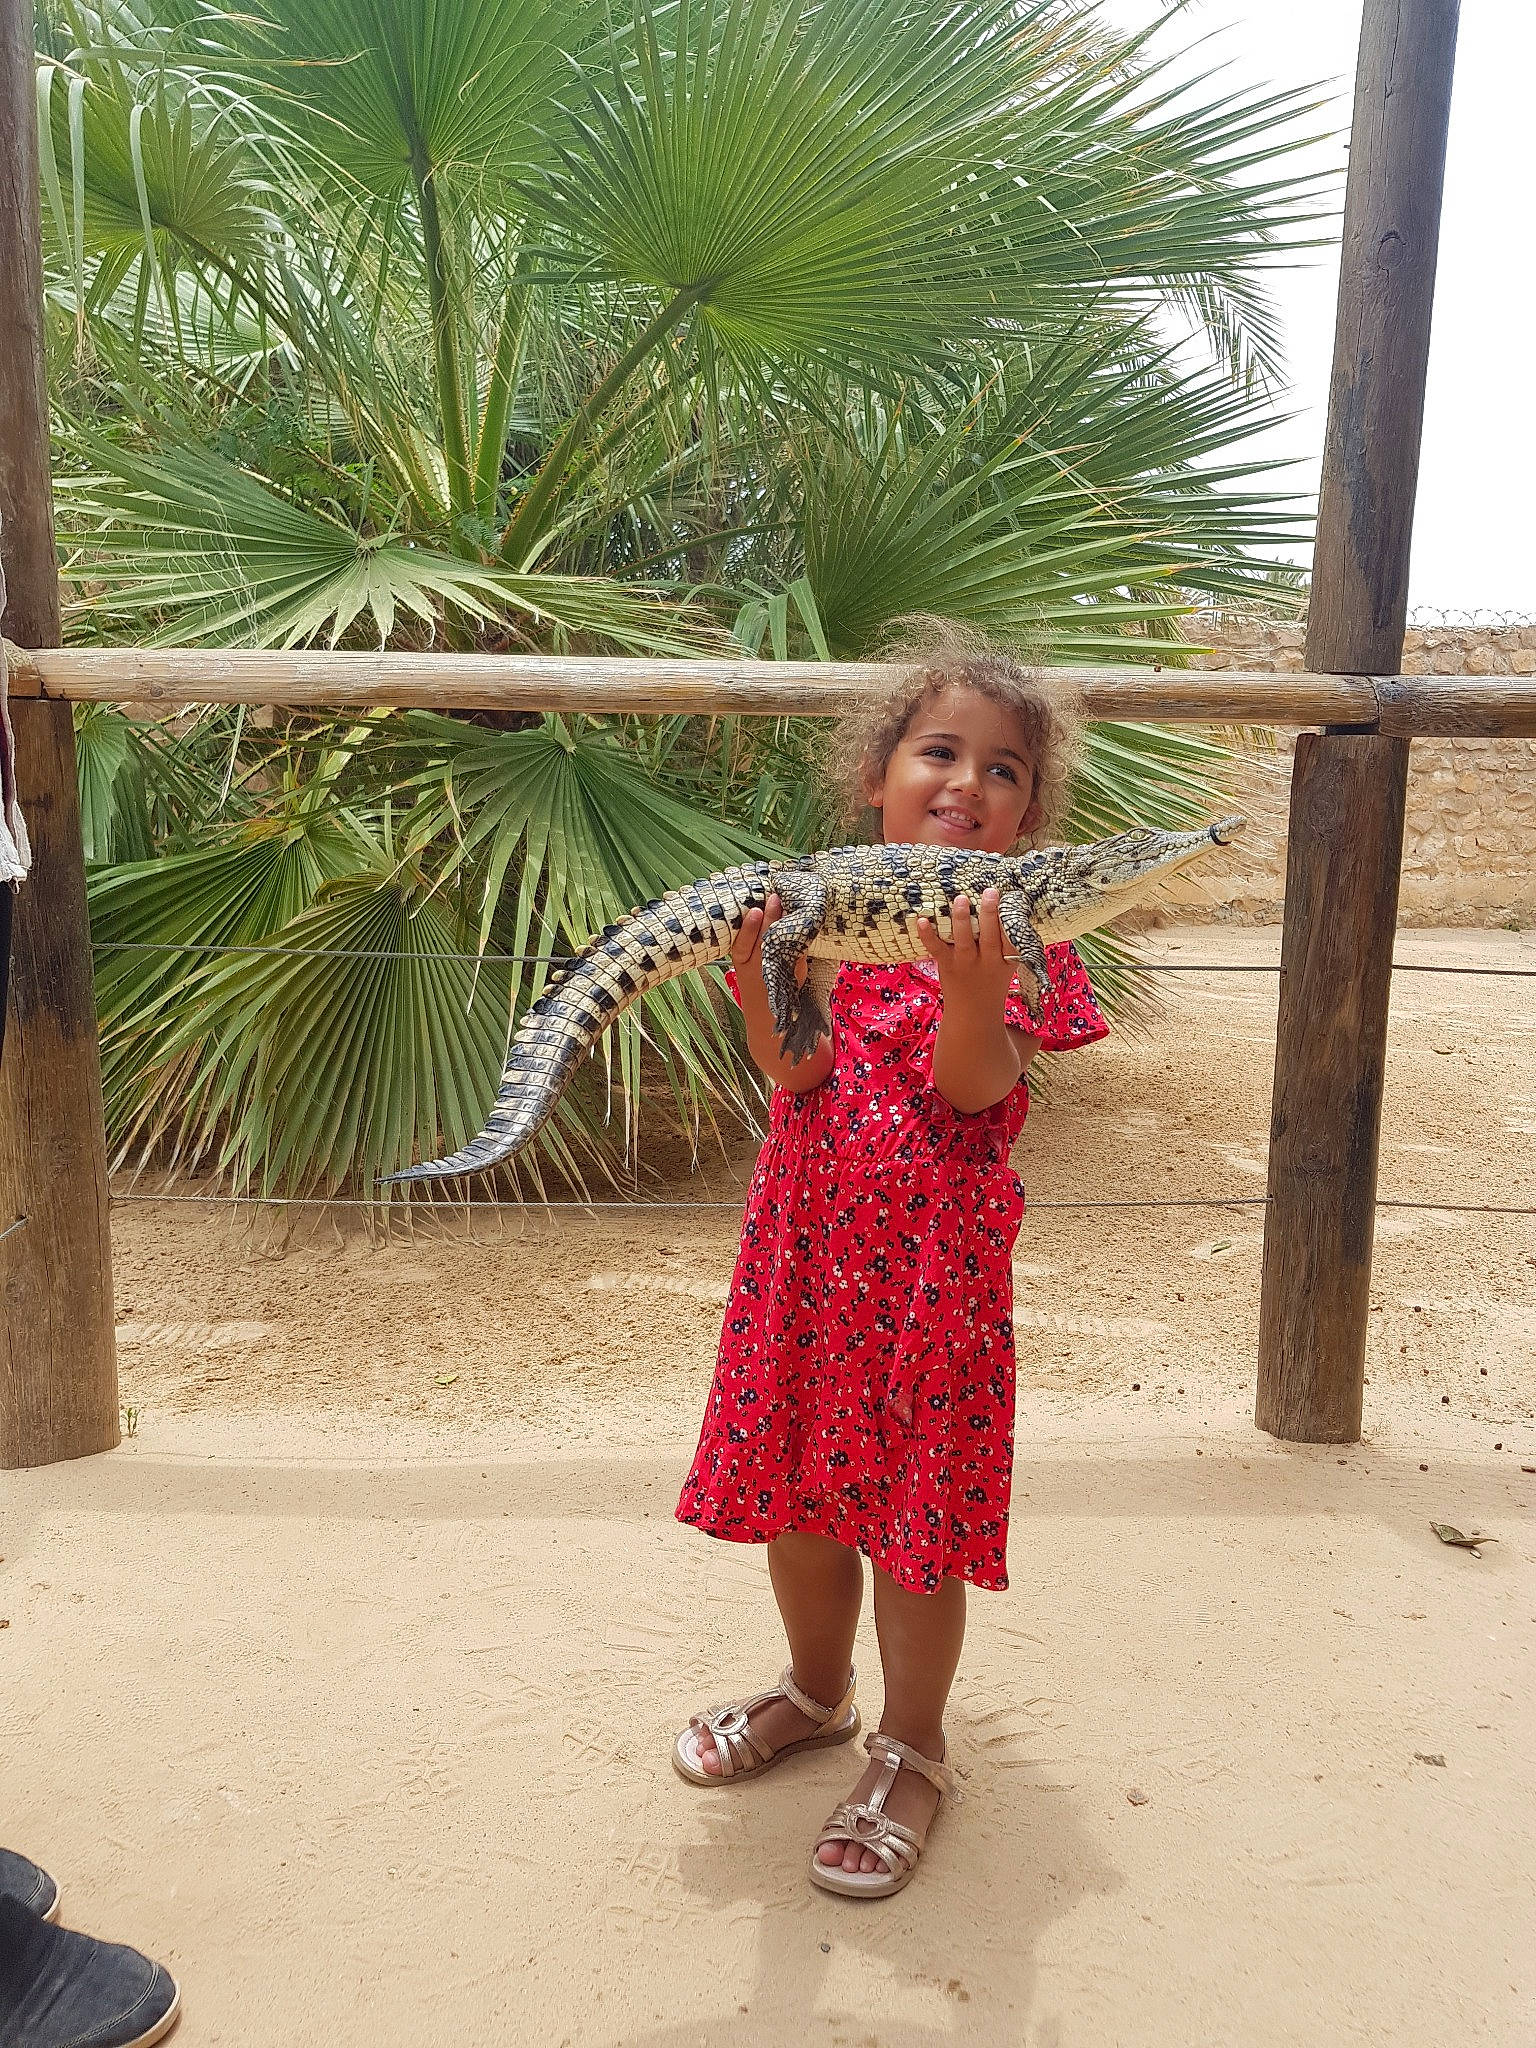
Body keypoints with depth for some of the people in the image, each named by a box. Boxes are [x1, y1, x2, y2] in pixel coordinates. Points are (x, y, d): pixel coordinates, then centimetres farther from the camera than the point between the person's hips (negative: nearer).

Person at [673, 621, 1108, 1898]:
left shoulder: (1014, 930, -6)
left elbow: (975, 1087, -20)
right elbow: (801, 1073, -10)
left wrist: (974, 990, -39)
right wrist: (757, 973, -28)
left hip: (934, 1256, -4)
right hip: (809, 1239, 4)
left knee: (913, 1503, 6)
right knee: (791, 1483, 17)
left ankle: (912, 1748, 30)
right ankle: (818, 1689, 44)